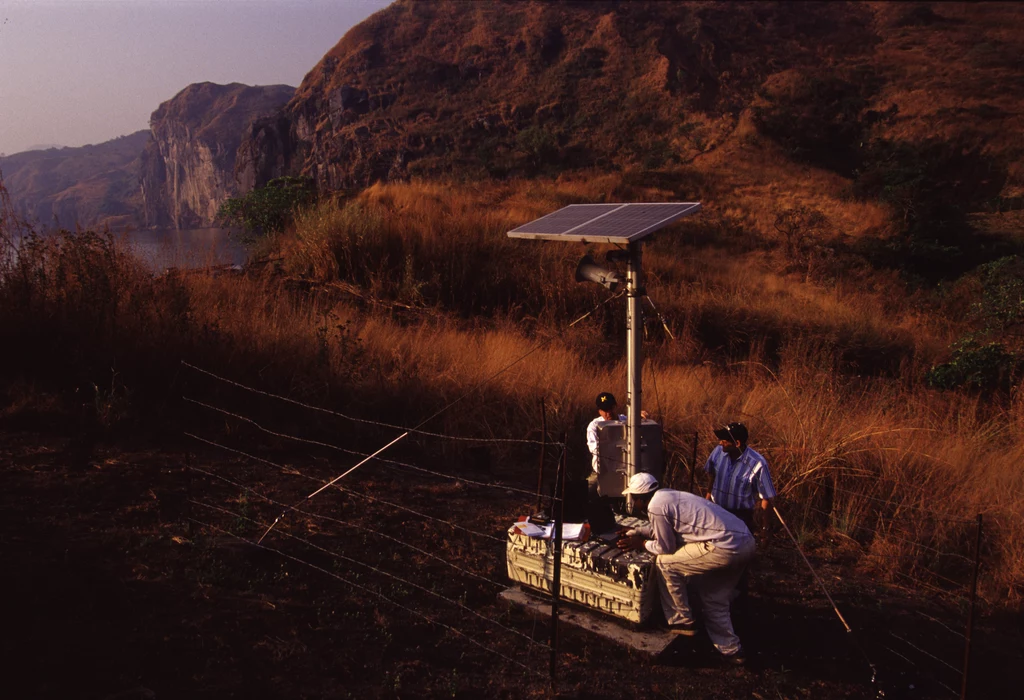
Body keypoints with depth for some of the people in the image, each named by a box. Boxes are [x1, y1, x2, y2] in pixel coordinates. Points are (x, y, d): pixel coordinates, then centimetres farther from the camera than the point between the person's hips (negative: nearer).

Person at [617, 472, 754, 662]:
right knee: (715, 599, 23)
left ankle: (681, 622, 15)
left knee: (665, 563, 5)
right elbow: (658, 527, 38)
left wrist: (642, 543, 16)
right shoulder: (666, 495, 20)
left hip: (725, 548, -10)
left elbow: (666, 548, 1)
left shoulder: (656, 507, -8)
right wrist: (632, 532, 40)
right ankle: (730, 650, 28)